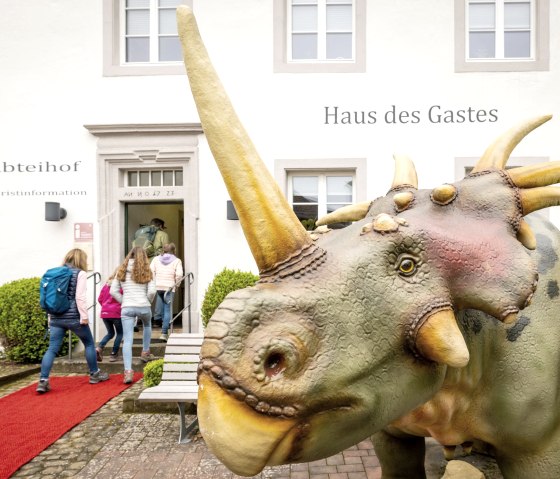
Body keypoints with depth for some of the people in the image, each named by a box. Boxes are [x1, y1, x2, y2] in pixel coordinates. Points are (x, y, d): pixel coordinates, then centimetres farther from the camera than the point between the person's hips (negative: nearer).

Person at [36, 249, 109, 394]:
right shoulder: (80, 273, -7)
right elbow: (80, 297, -15)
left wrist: (50, 318, 19)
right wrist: (84, 316, -12)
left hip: (56, 318, 5)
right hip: (73, 317, -5)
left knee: (52, 349, 5)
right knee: (89, 344, 12)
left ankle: (43, 381, -5)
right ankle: (94, 374, 22)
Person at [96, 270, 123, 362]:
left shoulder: (107, 284, 10)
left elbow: (100, 299, 11)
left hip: (105, 313, 6)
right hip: (116, 313, -5)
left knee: (110, 333, 21)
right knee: (120, 333, 14)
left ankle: (99, 347, -2)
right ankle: (113, 354, 8)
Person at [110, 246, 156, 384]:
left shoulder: (121, 270, 8)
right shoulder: (146, 271, 2)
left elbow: (113, 291, 3)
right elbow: (152, 291, -7)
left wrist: (124, 301, 12)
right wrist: (147, 302, 10)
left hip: (127, 308, 0)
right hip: (143, 307, 0)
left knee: (127, 340, -2)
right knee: (147, 325, 33)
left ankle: (128, 371, -12)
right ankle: (145, 352, 38)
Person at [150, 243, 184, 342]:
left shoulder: (156, 259, 8)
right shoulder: (177, 261, -1)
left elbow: (150, 271, -2)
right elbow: (179, 274, -13)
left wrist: (154, 282, 8)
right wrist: (176, 283, 3)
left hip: (157, 286, 4)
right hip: (169, 287, -4)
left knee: (165, 306, 22)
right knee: (168, 309, 1)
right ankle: (164, 333, -3)